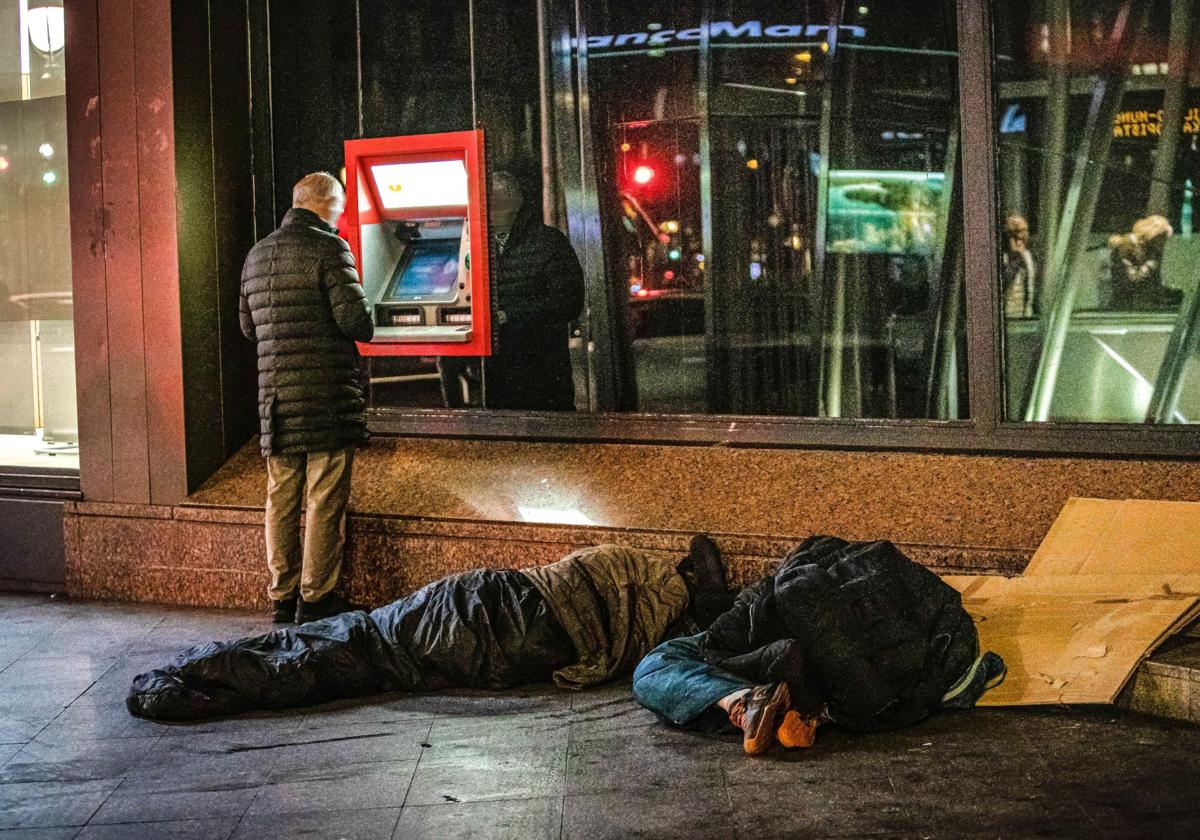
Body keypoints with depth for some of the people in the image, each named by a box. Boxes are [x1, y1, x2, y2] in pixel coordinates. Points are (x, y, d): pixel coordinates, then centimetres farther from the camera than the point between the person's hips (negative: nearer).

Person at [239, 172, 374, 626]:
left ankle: (282, 598, 17)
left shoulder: (257, 254, 13)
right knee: (325, 501, 1)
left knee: (281, 499, 11)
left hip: (276, 397, 6)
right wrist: (363, 324, 6)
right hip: (328, 397, -6)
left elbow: (248, 326, 20)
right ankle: (316, 599, 4)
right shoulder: (329, 248, -9)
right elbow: (356, 319, -16)